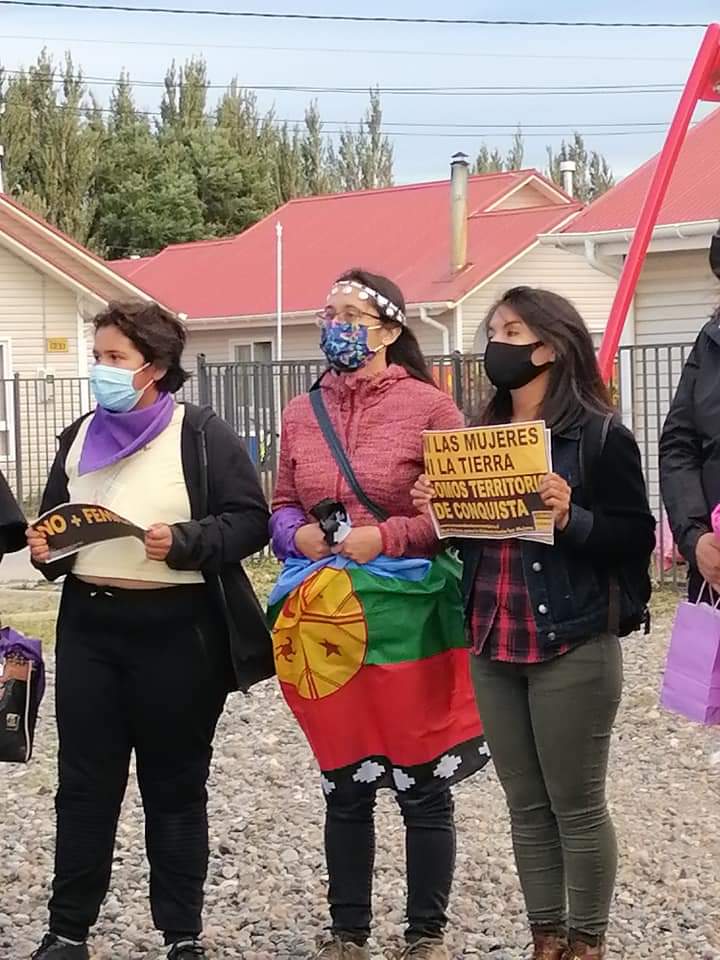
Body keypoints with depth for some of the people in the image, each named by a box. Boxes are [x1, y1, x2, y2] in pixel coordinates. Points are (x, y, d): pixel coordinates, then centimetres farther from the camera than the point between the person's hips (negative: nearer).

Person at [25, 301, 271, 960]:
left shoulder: (201, 435, -5)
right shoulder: (80, 437, 12)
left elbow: (251, 521, -8)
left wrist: (183, 542, -23)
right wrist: (45, 549, -1)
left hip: (176, 632, -4)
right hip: (89, 625, 5)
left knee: (175, 786, 6)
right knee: (85, 783, 7)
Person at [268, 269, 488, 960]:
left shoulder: (428, 406, -5)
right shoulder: (301, 412, 10)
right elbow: (280, 506, 17)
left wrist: (386, 537, -16)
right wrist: (297, 534, -4)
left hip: (409, 614, -4)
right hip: (325, 617, 4)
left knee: (423, 784, 3)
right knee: (343, 784, 11)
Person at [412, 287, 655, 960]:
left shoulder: (599, 436, -8)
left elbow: (636, 537, -10)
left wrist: (572, 519, -25)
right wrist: (434, 509, 1)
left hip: (572, 649, -6)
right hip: (492, 645, 6)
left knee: (577, 805, 1)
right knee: (526, 805, 11)